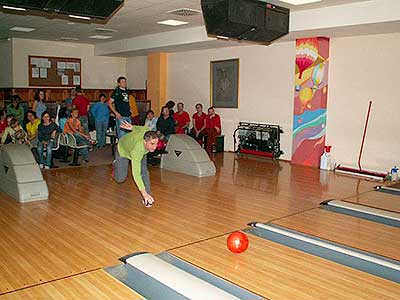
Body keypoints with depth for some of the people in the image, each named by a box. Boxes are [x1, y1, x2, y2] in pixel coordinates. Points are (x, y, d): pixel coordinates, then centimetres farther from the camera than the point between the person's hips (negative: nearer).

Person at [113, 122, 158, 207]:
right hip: (123, 150, -4)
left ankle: (147, 198, -7)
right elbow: (136, 174, -53)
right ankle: (115, 165, 38)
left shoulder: (149, 133, -36)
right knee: (120, 178, 6)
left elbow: (144, 128, -12)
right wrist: (144, 193, -58)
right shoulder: (137, 150, -50)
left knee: (144, 172, -14)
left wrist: (132, 128, 4)